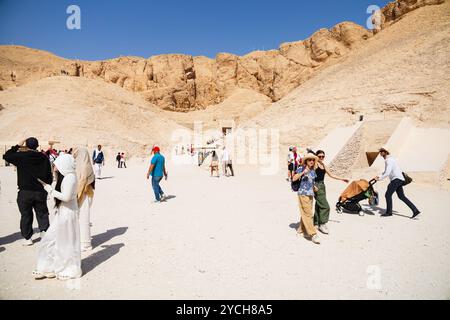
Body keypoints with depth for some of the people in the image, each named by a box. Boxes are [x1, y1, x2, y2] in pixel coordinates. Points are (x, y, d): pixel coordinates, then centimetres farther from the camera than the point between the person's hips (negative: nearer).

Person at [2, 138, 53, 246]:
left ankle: (27, 238, 16)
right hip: (40, 191, 2)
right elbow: (49, 176, 2)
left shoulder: (21, 156, -10)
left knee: (26, 215, 10)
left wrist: (17, 146, 9)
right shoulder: (44, 158, -2)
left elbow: (6, 156, 7)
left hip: (25, 192, -1)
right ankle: (44, 230, -5)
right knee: (42, 213, 13)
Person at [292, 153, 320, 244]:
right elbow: (294, 179, -16)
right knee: (308, 214, -7)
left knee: (305, 213, 14)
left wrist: (314, 187, 7)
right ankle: (313, 234, -6)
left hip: (310, 194, 7)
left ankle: (301, 229, 27)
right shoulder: (301, 168, -7)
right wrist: (303, 172, -25)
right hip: (303, 193, -7)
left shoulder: (313, 170, 11)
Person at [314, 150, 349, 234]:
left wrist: (342, 179, 21)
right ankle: (322, 224, -2)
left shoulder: (323, 165, 15)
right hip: (316, 186, -8)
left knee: (319, 205, 14)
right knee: (325, 206, -11)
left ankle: (315, 222, 25)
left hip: (322, 186, 8)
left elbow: (331, 175, 21)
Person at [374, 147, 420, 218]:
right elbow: (386, 171, 25)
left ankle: (389, 212, 1)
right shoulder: (388, 159, 18)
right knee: (401, 196, 13)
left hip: (397, 179, -10)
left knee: (388, 194, -8)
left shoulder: (389, 160, -15)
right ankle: (415, 210, 13)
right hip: (398, 179, 10)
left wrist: (379, 179, -16)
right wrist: (379, 176, 12)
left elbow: (387, 173, -23)